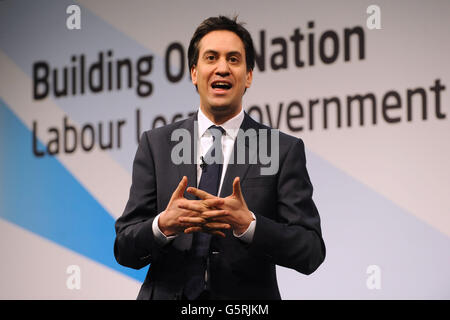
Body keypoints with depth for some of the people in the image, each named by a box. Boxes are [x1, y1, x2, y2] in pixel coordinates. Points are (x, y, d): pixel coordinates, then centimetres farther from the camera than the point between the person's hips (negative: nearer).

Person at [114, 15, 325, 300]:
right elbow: (124, 250, -2)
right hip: (168, 295, 1)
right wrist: (164, 224, -22)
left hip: (246, 304, -1)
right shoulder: (156, 144, 1)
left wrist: (246, 224, -24)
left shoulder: (285, 150, -4)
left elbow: (311, 253, -10)